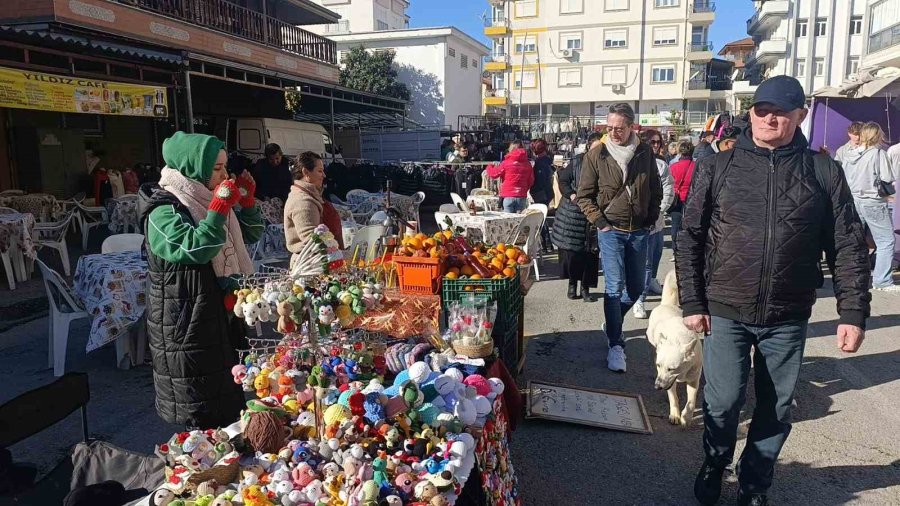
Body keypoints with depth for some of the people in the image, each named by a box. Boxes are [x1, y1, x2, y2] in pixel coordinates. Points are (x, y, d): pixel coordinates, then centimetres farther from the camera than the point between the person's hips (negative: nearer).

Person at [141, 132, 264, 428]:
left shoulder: (204, 200, 10)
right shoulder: (163, 211, -15)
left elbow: (252, 235, 16)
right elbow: (195, 249, -30)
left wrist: (247, 201, 1)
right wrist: (220, 207, -28)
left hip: (222, 313, 9)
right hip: (187, 324, -9)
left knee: (226, 399, 19)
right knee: (202, 419, 0)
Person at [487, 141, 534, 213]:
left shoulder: (506, 162, -7)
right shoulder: (527, 164, 2)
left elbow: (494, 173, 2)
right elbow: (531, 180, 7)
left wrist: (489, 167, 23)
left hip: (509, 196, -3)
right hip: (522, 197, 3)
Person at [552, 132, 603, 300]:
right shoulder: (577, 161, 1)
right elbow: (563, 180, 6)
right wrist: (571, 195, -9)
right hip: (573, 213, 0)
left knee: (591, 252, 3)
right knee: (572, 250, 3)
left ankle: (585, 287, 18)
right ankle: (572, 284, 22)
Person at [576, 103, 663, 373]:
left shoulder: (645, 153, 2)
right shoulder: (596, 155, -6)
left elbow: (656, 190, 13)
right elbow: (584, 195, -1)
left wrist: (651, 218, 5)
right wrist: (600, 222, -8)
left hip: (639, 231, 4)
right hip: (611, 230, -4)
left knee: (636, 287, 13)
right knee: (615, 287, -8)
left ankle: (613, 324, 37)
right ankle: (615, 345, 1)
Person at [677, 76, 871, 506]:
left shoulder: (824, 172, 1)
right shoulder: (717, 168, -1)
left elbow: (848, 247, 2)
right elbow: (689, 239, 0)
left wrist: (853, 312, -4)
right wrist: (692, 303, -4)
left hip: (788, 317, 1)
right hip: (725, 310, -1)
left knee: (776, 409, 12)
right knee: (723, 401, 0)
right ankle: (714, 465, 30)